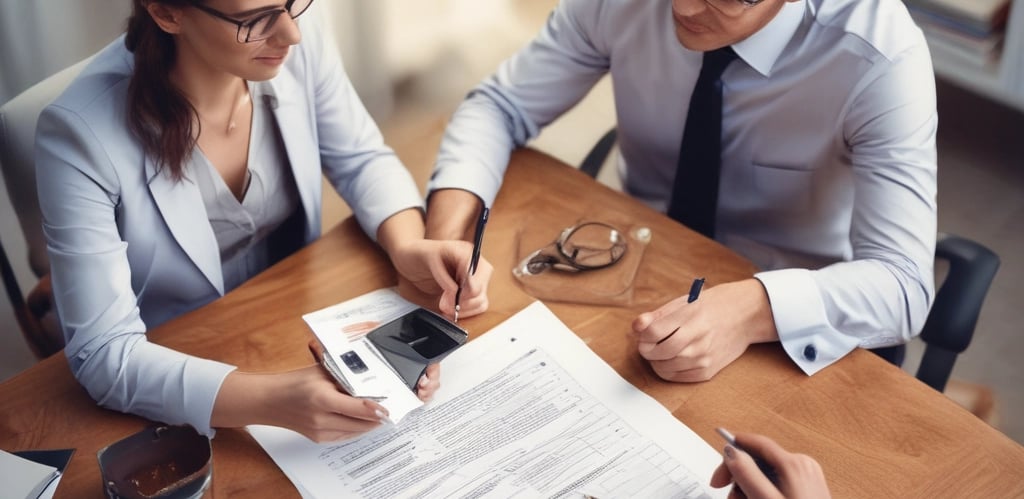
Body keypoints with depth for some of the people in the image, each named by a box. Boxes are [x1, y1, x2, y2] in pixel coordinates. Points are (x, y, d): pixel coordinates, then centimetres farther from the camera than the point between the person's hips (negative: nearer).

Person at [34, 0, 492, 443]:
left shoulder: (300, 49, -15)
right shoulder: (82, 132, -27)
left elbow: (363, 161, 1)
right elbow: (103, 354, -26)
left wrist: (408, 248, -20)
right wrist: (272, 400, -40)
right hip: (177, 382, -4)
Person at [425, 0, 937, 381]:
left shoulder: (878, 53, -26)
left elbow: (902, 284, -30)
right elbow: (500, 105, -8)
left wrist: (753, 309, -48)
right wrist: (447, 224, -28)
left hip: (780, 339, -3)